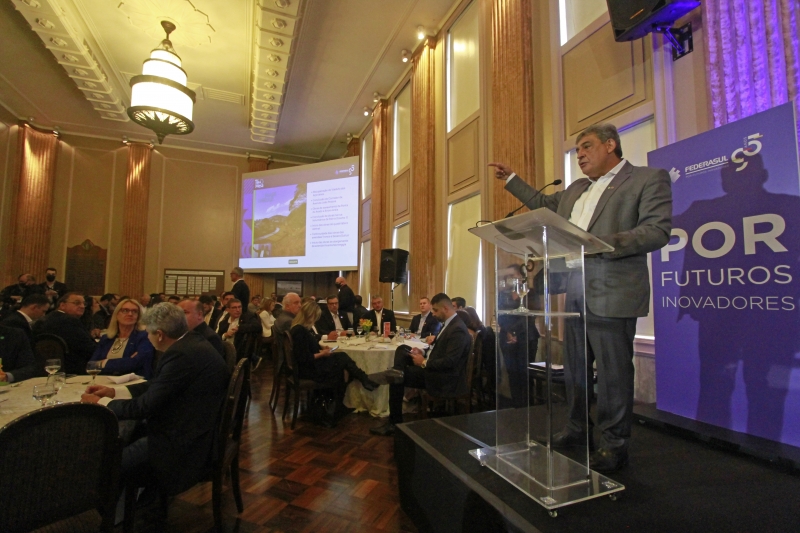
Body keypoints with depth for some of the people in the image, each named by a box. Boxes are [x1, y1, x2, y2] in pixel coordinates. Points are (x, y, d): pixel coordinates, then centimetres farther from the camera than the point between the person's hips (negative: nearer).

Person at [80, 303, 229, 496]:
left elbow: (145, 406, -18)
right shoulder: (192, 343, 5)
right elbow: (156, 385, 15)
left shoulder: (182, 355, -26)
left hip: (186, 445, -10)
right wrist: (113, 391, 12)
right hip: (194, 431, 10)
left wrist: (100, 403, -3)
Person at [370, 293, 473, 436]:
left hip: (443, 378, -10)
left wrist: (424, 363, -18)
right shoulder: (449, 324, 8)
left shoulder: (458, 329, -23)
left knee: (396, 380, -9)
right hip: (434, 369, 10)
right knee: (402, 350, 5)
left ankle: (394, 422, 4)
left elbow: (449, 362, -28)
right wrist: (425, 354, 0)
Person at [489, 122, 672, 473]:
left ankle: (615, 445, 19)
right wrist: (511, 179, 28)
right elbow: (543, 204, 31)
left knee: (613, 372, 2)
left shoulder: (649, 178, -1)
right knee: (574, 368, 16)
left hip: (612, 295, -7)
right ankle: (576, 427, 33)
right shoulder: (576, 189, 20)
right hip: (574, 295, 8)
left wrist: (603, 243, -25)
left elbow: (658, 229, -12)